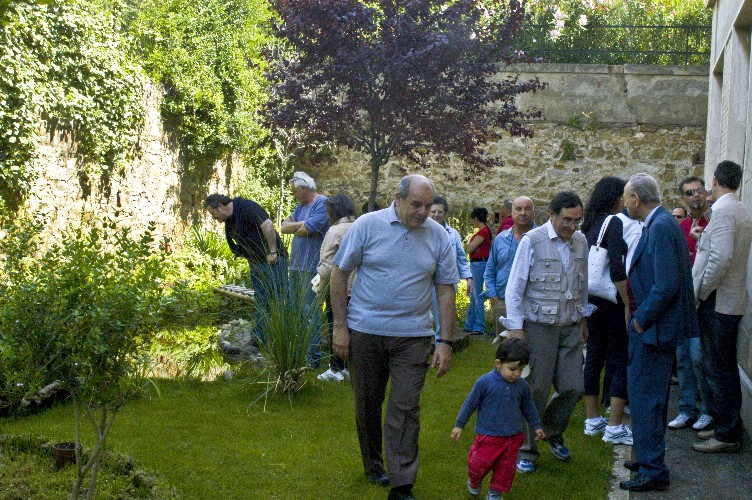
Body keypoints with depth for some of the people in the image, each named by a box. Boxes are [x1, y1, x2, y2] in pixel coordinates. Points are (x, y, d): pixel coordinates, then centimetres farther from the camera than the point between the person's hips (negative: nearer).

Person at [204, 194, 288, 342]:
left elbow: (268, 225, -26)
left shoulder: (247, 208, -16)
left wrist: (272, 252, -24)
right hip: (255, 263, 10)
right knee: (260, 301, 13)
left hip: (272, 261, -10)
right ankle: (259, 337, 19)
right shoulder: (229, 220, 13)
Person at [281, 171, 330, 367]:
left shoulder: (323, 203, -10)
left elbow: (309, 230, -20)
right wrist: (302, 224, -10)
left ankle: (314, 356, -7)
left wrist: (294, 228, 0)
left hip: (311, 268, -9)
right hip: (296, 266, 9)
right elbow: (284, 227, 8)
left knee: (310, 312, -9)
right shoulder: (301, 206, 18)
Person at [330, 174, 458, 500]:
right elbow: (339, 273, -1)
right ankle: (373, 467, 34)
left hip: (413, 336, 1)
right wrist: (340, 326, -4)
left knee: (405, 410, -3)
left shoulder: (438, 236, 1)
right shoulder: (368, 225, -6)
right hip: (365, 331, 0)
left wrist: (445, 342, -1)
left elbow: (446, 290, 4)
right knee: (367, 406, 12)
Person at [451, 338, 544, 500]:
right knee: (479, 464, 2)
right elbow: (470, 404, -5)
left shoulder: (522, 386, -2)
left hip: (513, 437, 4)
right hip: (488, 436, -3)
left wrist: (536, 426, 22)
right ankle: (474, 482, 34)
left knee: (505, 468, 10)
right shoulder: (485, 382, -15)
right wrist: (459, 425, 0)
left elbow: (528, 407, 16)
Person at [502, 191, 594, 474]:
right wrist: (516, 327, -10)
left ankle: (553, 432, 32)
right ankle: (526, 451, 14)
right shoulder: (532, 241, -9)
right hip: (539, 326, -5)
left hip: (571, 328, 5)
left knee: (573, 388, 4)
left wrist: (583, 317, 21)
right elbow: (514, 287, -7)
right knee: (535, 390, -1)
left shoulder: (581, 242, 7)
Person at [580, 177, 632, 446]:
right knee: (621, 362, -1)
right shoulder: (613, 222, -13)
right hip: (612, 301, -8)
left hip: (591, 301, 8)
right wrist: (629, 306, -18)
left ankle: (592, 420, 22)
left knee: (594, 358, 14)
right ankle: (614, 427, -1)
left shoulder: (588, 225, 11)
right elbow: (617, 269, -21)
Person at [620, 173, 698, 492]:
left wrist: (641, 319, -17)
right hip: (657, 324, 10)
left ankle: (652, 471, 3)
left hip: (653, 328, -10)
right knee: (652, 397, 19)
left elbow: (666, 284, -25)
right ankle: (648, 457, 32)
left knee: (644, 398, -4)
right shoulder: (660, 223, 12)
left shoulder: (661, 227, -19)